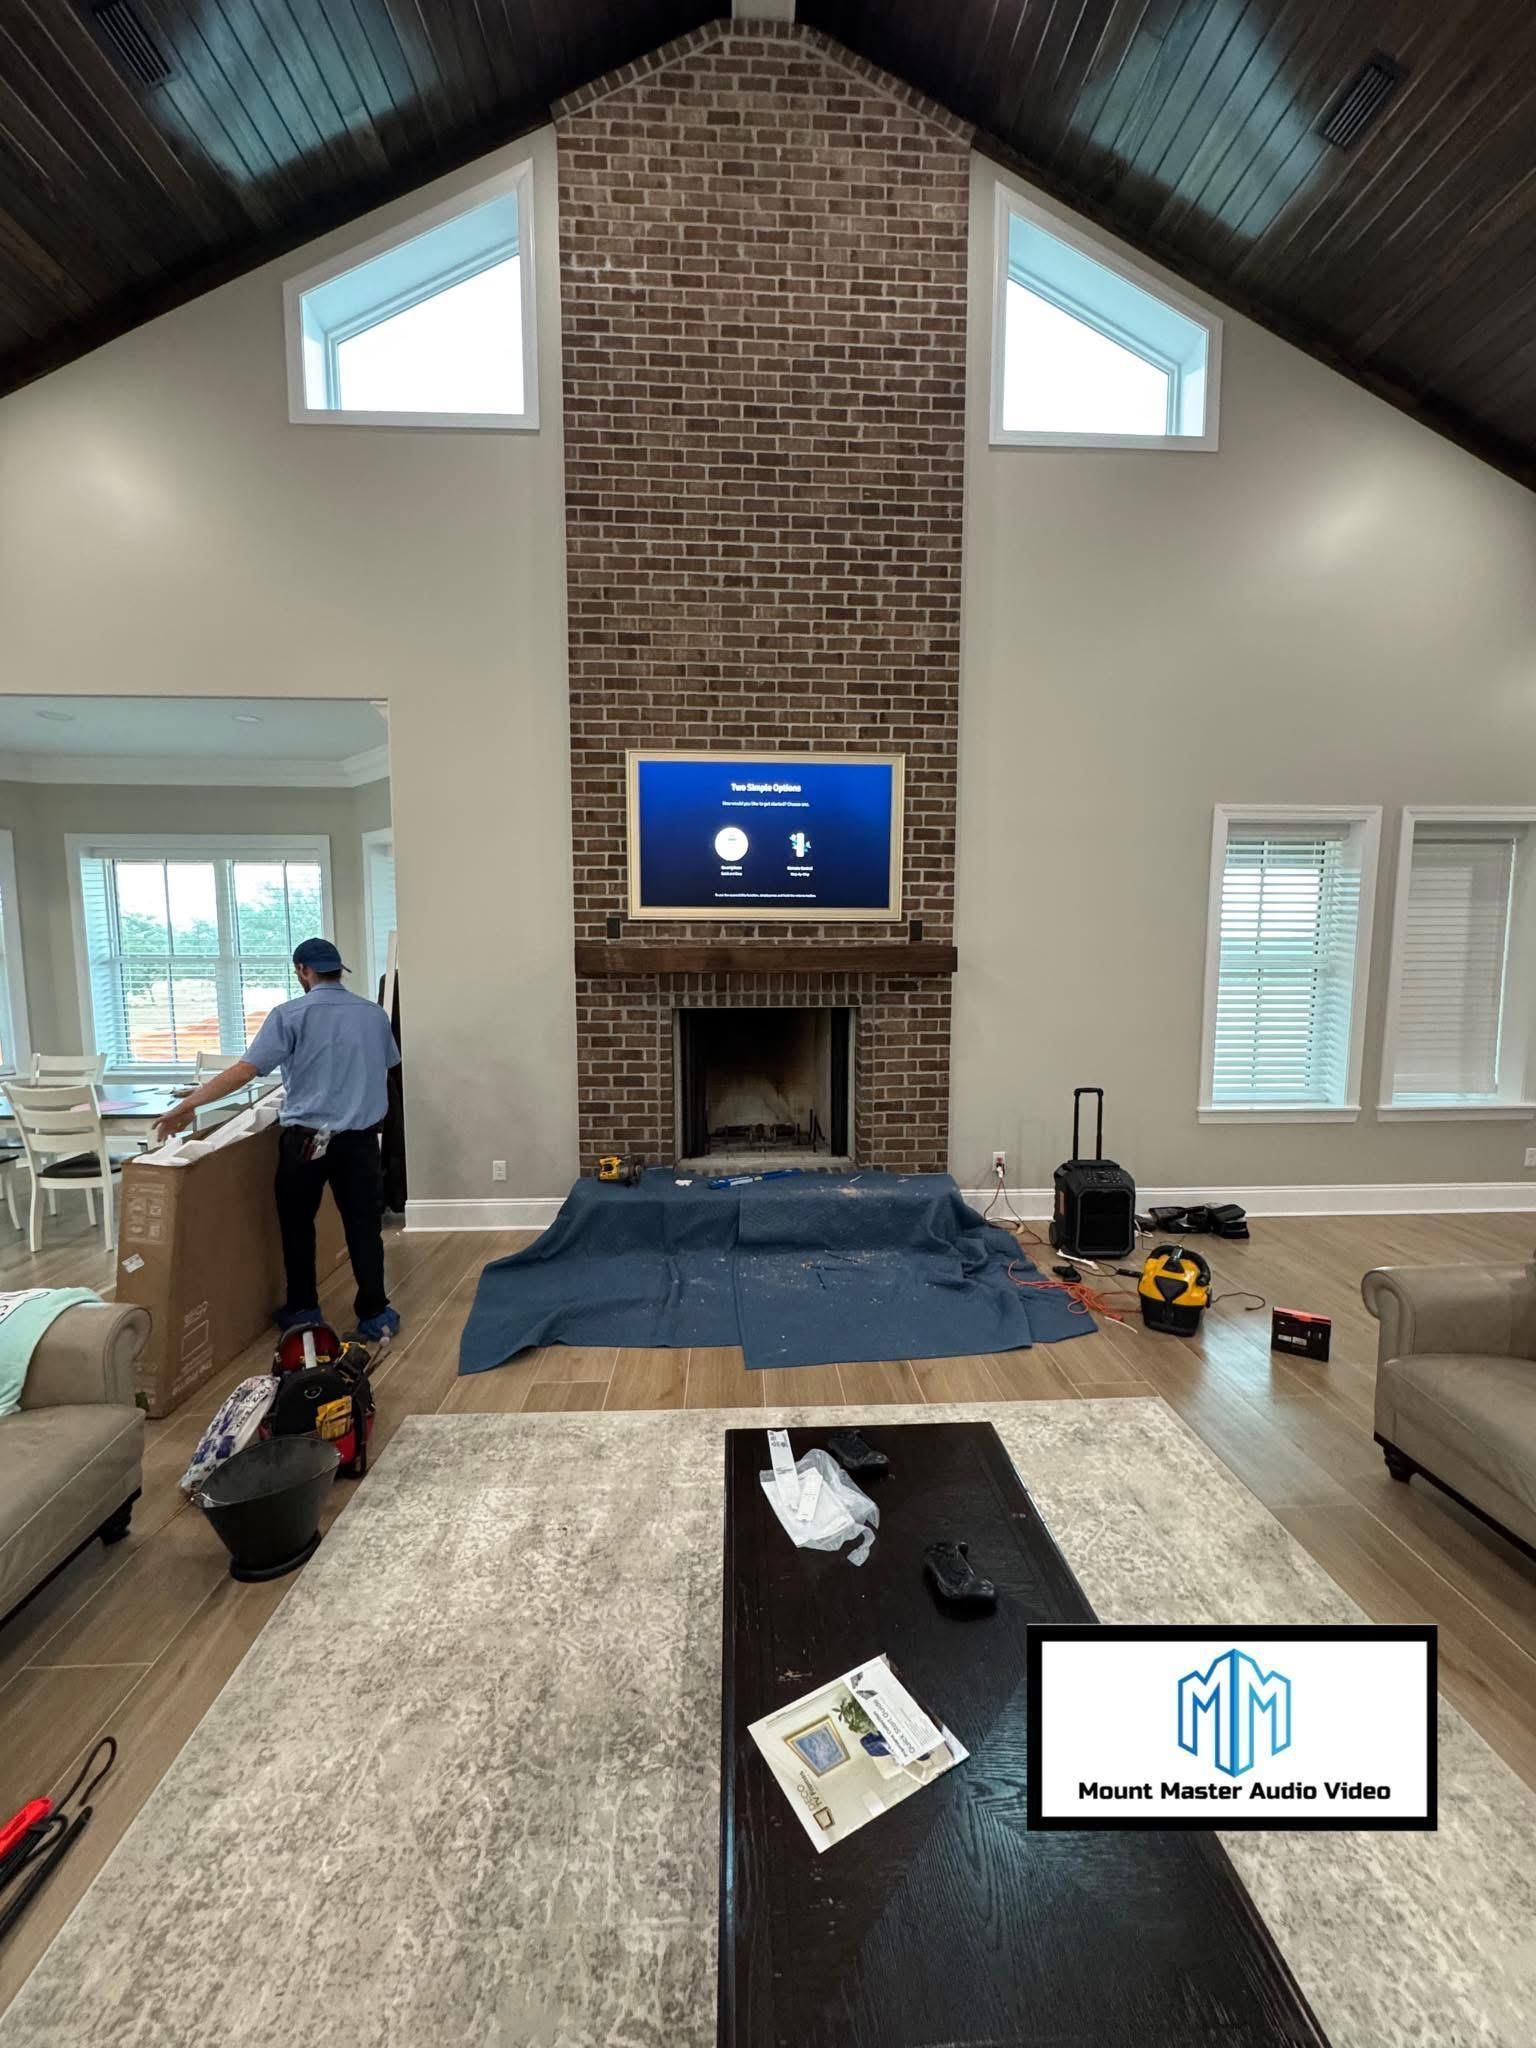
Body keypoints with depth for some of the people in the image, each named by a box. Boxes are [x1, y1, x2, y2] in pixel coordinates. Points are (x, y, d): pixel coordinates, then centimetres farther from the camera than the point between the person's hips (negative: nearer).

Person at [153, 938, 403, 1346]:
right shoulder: (373, 1013, 5)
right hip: (360, 1138, 2)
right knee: (363, 1226, 6)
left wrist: (187, 1105, -8)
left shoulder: (289, 1015, -7)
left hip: (305, 1138, -2)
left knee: (297, 1224, 17)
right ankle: (374, 1315, 10)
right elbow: (388, 1065, 20)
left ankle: (302, 1310, 27)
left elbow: (244, 1071, -14)